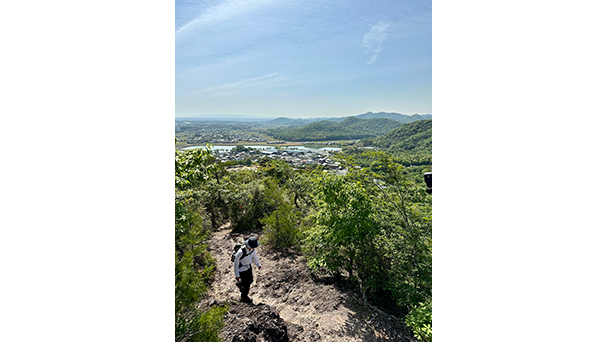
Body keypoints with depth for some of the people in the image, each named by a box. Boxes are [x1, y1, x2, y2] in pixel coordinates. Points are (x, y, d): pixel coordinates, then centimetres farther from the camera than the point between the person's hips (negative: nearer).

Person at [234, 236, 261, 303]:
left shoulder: (252, 247, -21)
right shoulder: (241, 252, -41)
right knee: (247, 284, 7)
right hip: (241, 269, -6)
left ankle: (239, 284, 52)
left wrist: (258, 264, 14)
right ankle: (244, 297, 36)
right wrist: (237, 275, -18)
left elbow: (254, 255, 1)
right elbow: (236, 263, -26)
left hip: (248, 266, 6)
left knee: (250, 281, 21)